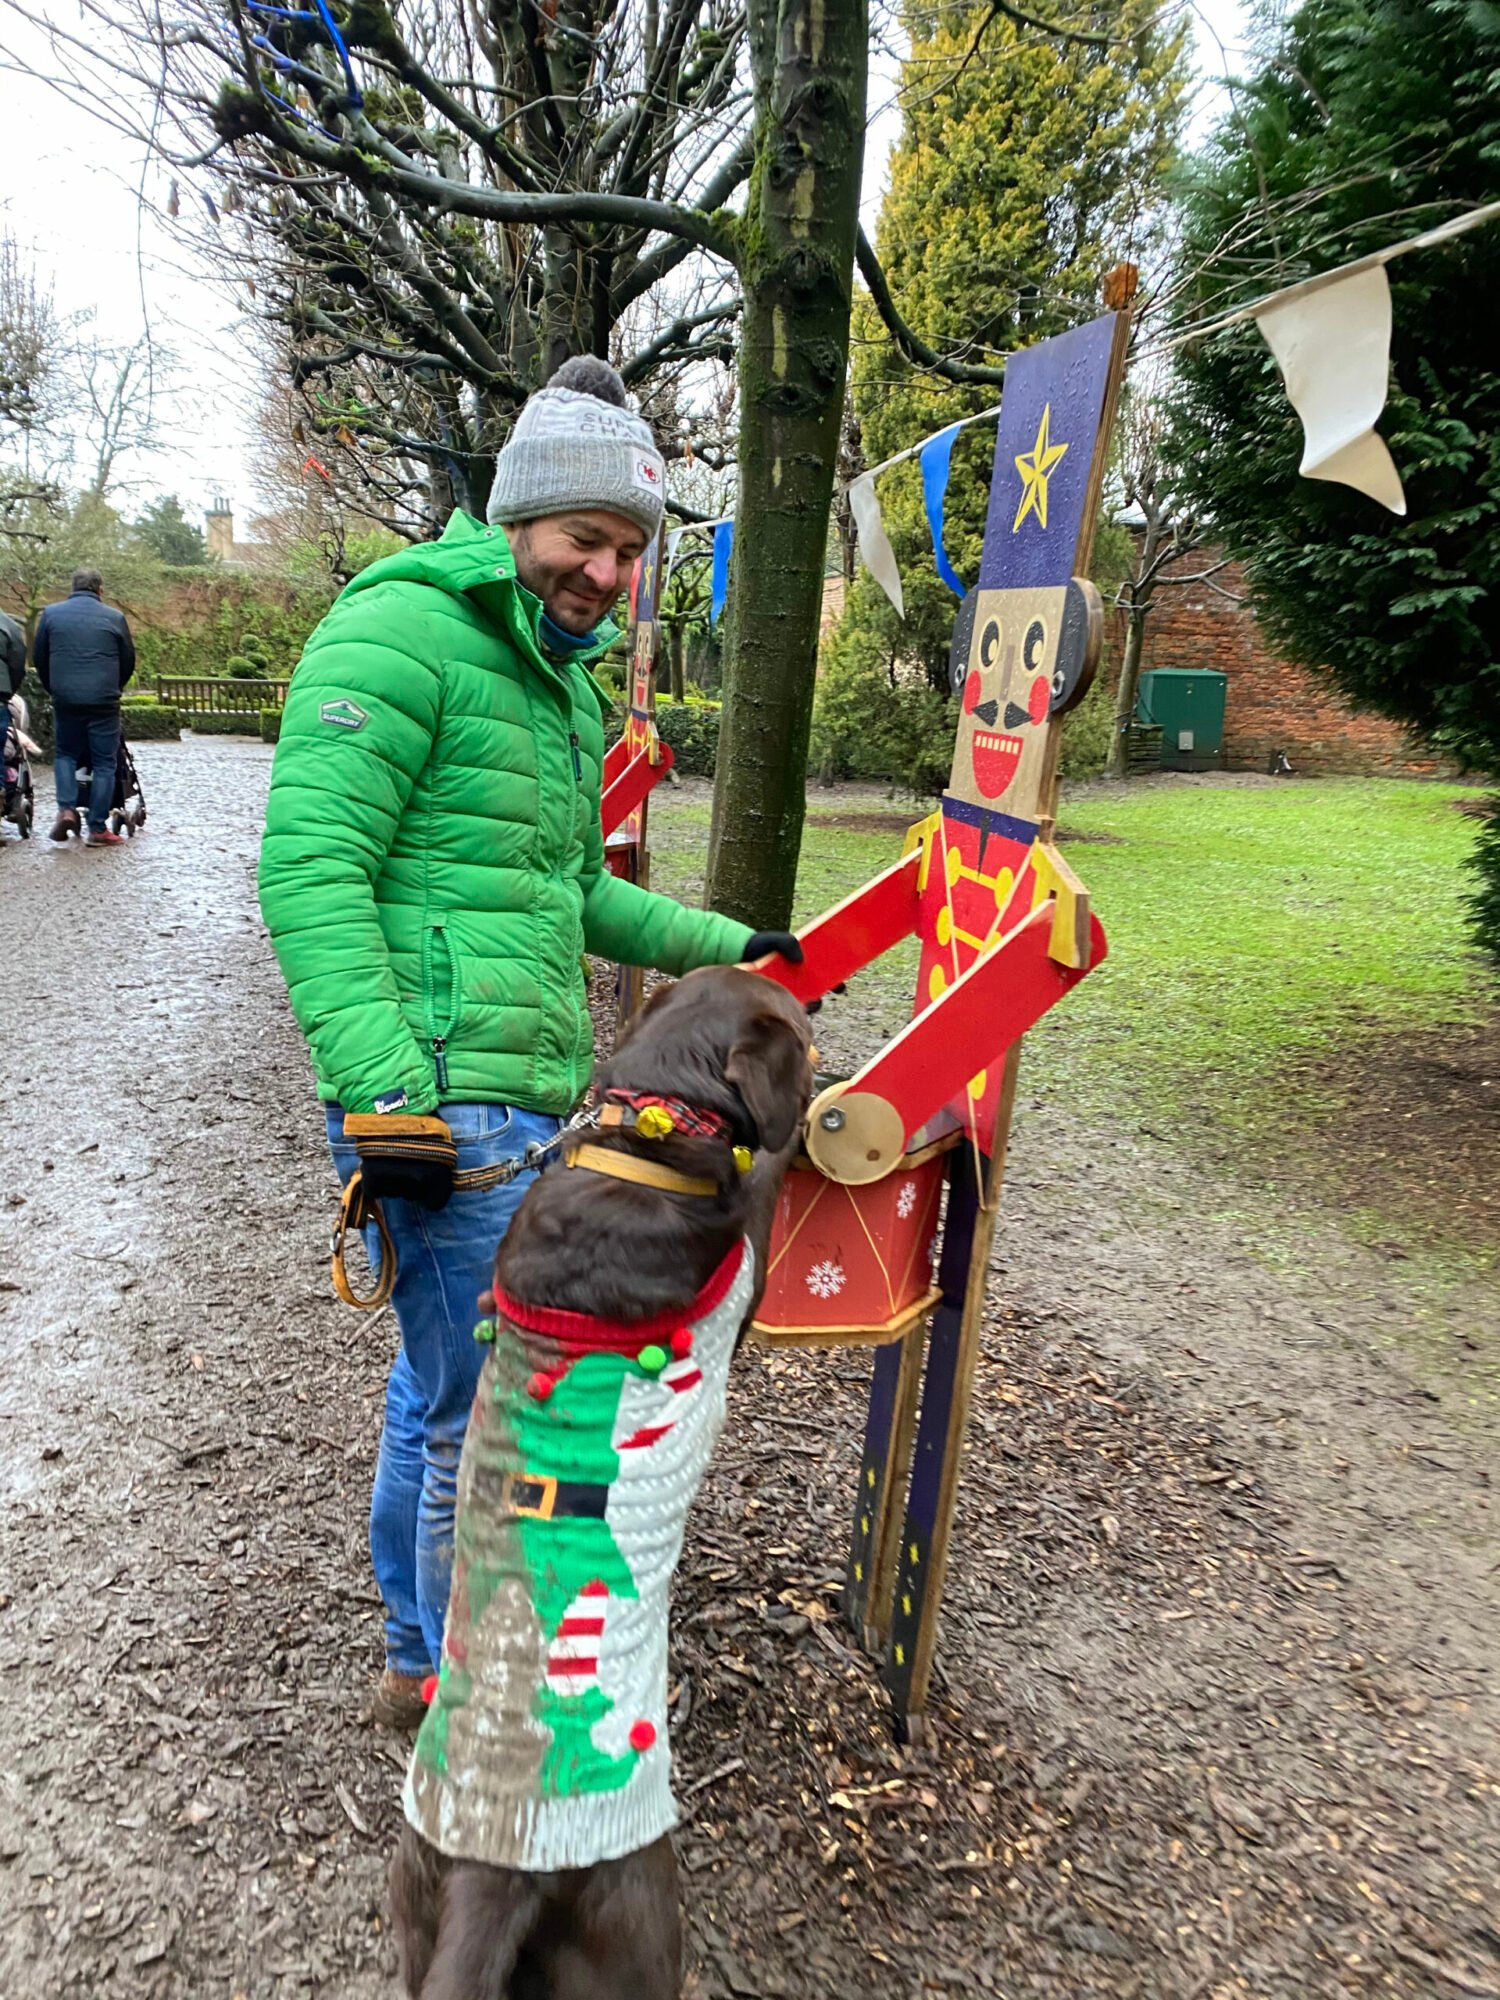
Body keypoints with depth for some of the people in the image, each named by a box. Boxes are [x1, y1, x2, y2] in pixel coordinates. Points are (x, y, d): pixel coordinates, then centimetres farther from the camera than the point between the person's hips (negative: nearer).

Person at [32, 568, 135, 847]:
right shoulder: (114, 617, 1)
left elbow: (38, 658, 11)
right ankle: (98, 829, 2)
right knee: (104, 763, 4)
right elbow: (128, 661, 9)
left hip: (65, 700, 2)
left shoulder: (51, 613, 5)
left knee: (65, 754, 20)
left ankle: (66, 809, -1)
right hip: (104, 702, -2)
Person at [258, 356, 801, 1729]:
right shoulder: (400, 632, -10)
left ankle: (423, 1659, 40)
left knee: (442, 1388, 21)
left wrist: (722, 946, 23)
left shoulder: (566, 684, 20)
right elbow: (312, 869, -18)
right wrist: (385, 1091, -24)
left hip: (530, 1099, 10)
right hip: (448, 1101, -9)